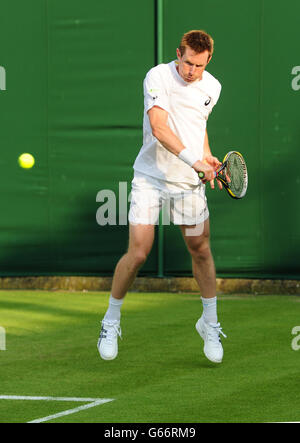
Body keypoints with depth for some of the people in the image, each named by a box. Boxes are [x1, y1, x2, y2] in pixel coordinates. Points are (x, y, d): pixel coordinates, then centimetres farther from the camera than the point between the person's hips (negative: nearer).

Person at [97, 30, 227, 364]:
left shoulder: (212, 87, 6)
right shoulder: (158, 77, -12)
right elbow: (159, 128, -23)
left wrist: (208, 158, 8)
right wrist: (194, 160, -32)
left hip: (191, 183, 4)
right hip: (151, 177, -4)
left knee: (201, 251, 7)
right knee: (137, 254, -9)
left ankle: (210, 324, 26)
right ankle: (111, 322, 11)